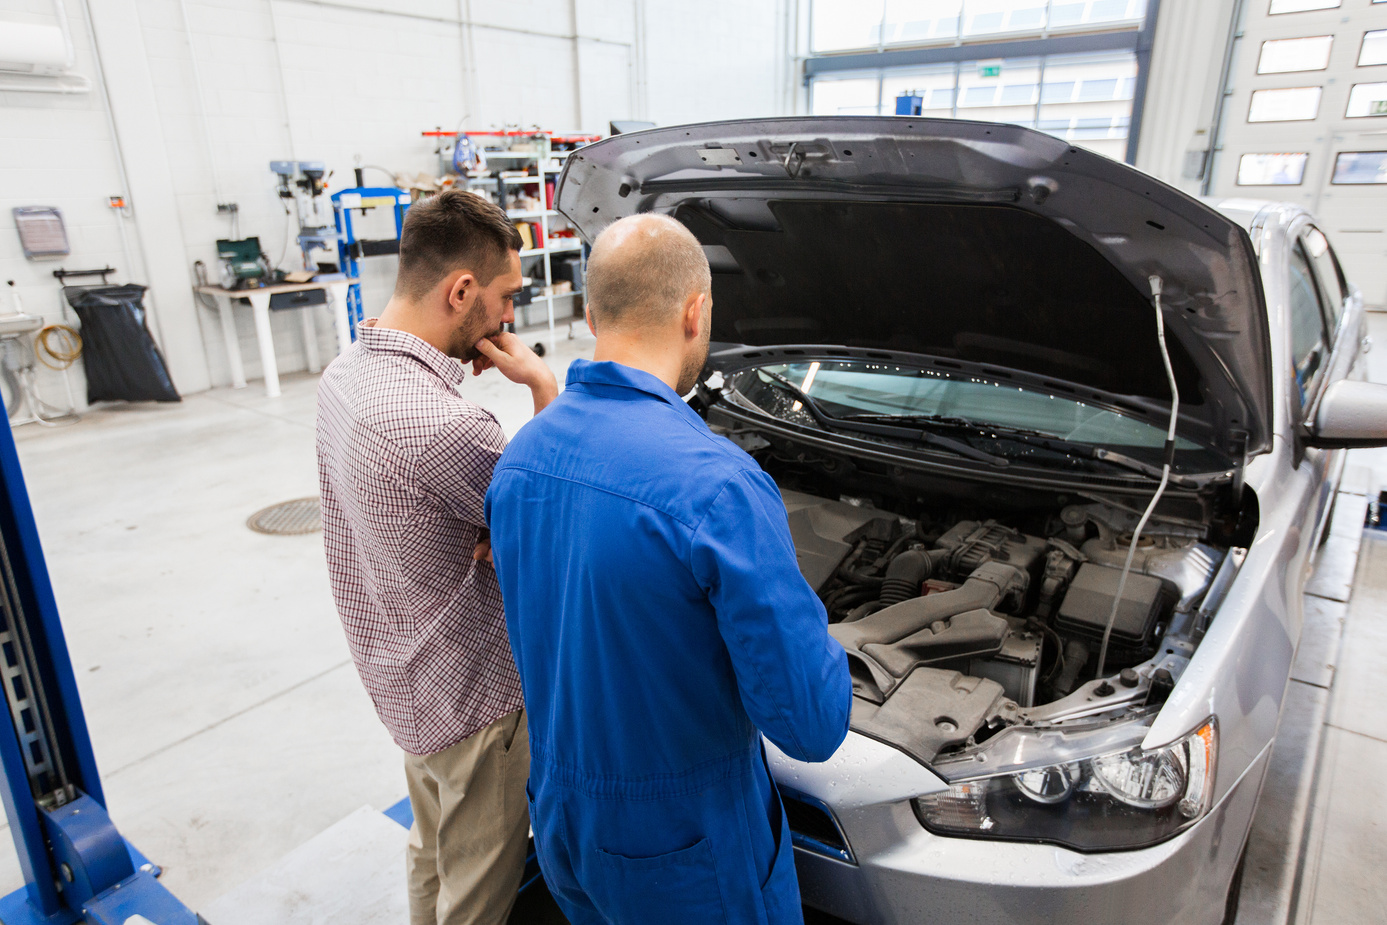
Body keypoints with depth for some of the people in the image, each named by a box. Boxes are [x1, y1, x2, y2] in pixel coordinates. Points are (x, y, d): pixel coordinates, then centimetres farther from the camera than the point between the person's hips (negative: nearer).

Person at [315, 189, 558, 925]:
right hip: (471, 697, -9)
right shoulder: (440, 423, -34)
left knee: (433, 853, 31)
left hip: (399, 676, 9)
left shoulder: (346, 373, -2)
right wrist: (543, 384, -15)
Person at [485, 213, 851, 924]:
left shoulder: (516, 459, -7)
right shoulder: (719, 486, -31)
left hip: (559, 819, 6)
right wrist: (809, 626, -6)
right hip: (683, 848, -6)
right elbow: (812, 726, -25)